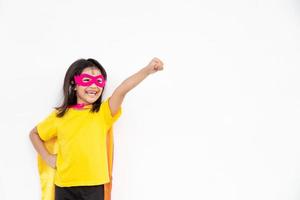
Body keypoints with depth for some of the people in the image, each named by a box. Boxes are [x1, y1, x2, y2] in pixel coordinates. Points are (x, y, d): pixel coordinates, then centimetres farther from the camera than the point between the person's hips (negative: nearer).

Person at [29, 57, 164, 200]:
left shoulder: (103, 112, -4)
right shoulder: (60, 115, 3)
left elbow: (121, 91, -22)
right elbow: (34, 133, 19)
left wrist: (147, 70, -38)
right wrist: (47, 157, 6)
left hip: (94, 186, -2)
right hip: (64, 186, 2)